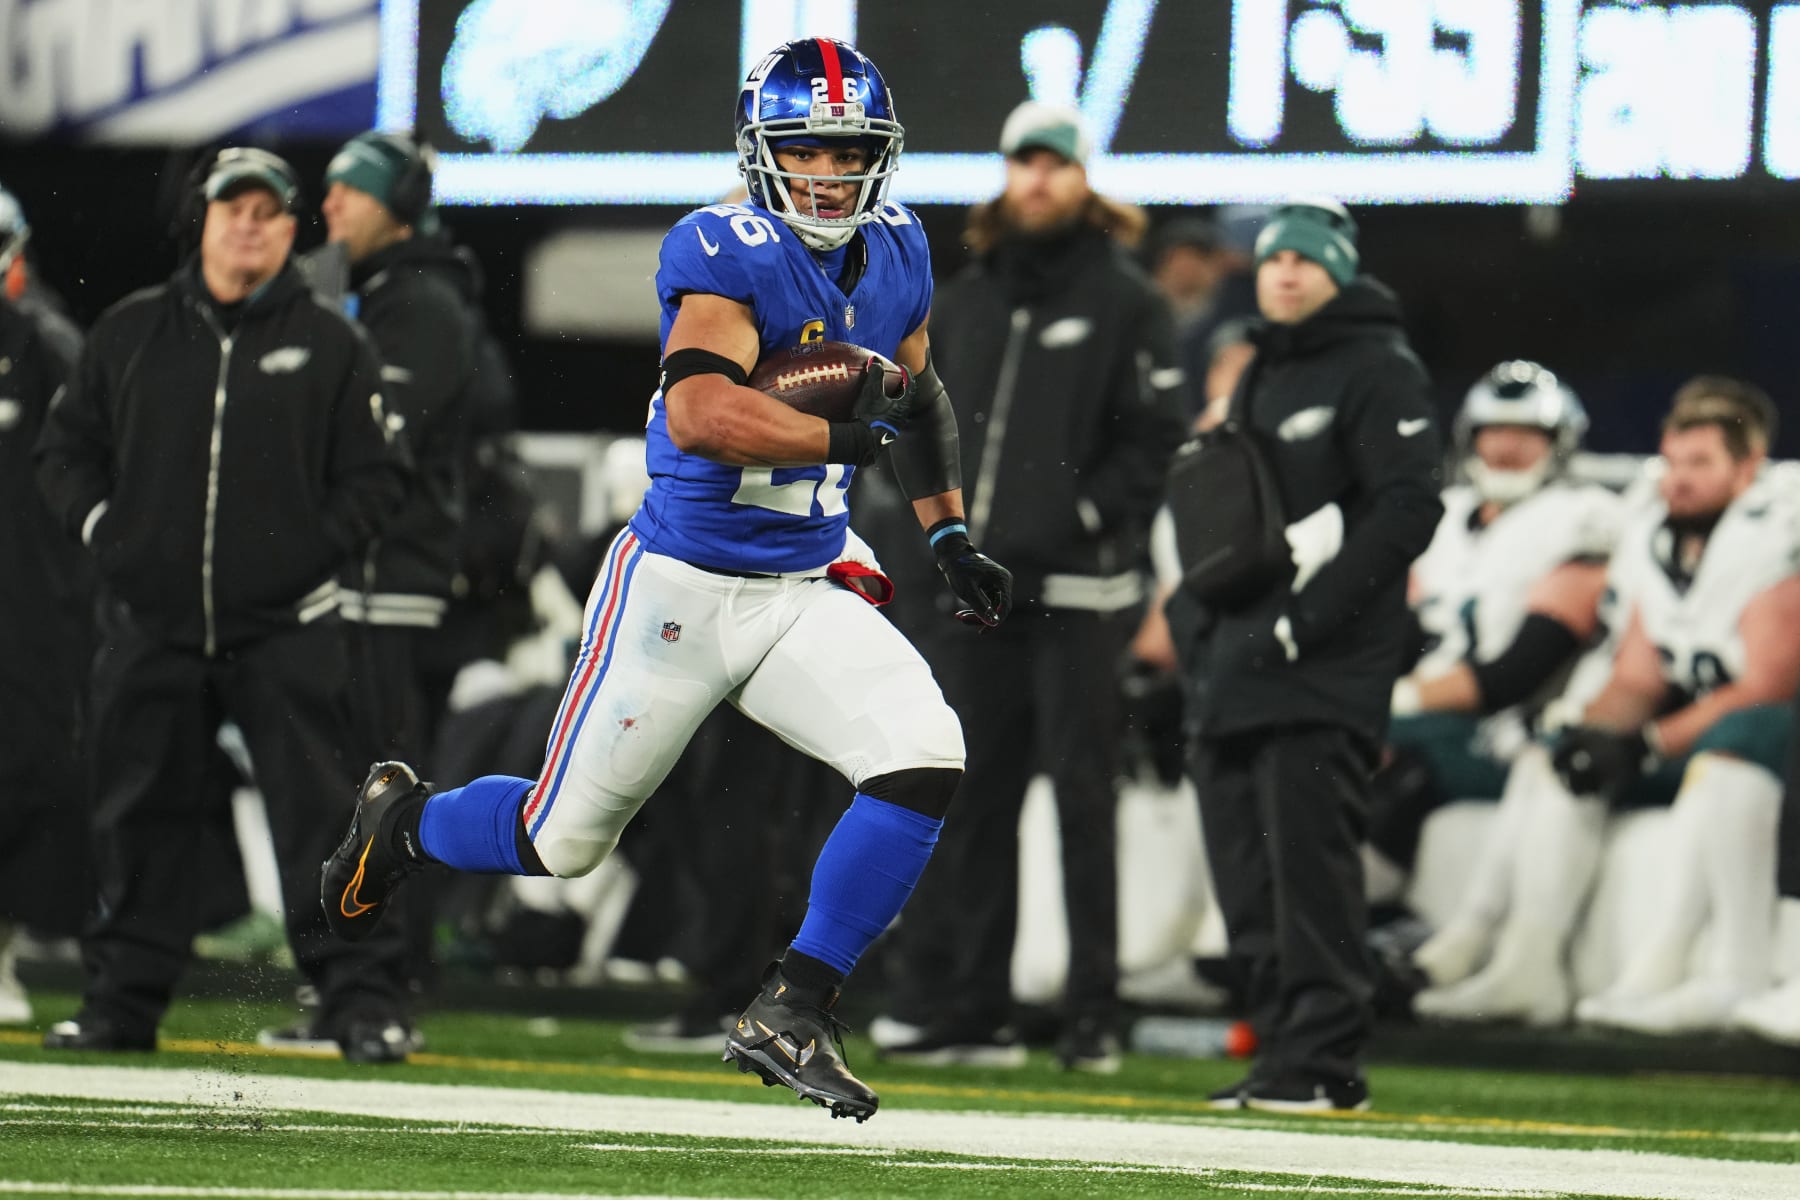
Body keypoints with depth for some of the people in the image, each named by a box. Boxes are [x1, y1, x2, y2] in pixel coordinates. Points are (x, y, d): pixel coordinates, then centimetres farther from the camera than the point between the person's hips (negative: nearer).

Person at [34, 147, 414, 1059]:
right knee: (139, 816, 7)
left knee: (320, 813, -8)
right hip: (151, 622, 3)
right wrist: (101, 527, 0)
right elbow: (65, 446, 15)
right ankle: (121, 999, 17)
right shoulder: (129, 334, 10)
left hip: (285, 627, -2)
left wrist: (312, 549, -9)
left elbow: (376, 478, 4)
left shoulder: (329, 346, 4)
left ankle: (363, 998, -6)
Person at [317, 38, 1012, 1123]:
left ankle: (790, 1015, -9)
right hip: (681, 585, -6)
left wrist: (952, 537, 19)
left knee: (925, 762, -18)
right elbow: (697, 413, -34)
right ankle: (406, 820, 39)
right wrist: (843, 435, -36)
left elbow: (915, 393, 23)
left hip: (805, 593, 6)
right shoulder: (728, 254, -18)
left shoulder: (896, 252, 5)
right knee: (565, 841, 6)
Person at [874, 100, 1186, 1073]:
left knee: (1082, 795, -5)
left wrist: (1077, 519, -15)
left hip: (1077, 590, -6)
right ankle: (970, 1010, 9)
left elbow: (1154, 437, -6)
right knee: (970, 802, 5)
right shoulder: (964, 301, 17)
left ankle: (1093, 1014, -3)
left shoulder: (1124, 300, 0)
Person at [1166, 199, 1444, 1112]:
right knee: (1246, 878, 6)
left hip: (1326, 673, -8)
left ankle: (1323, 1060, -10)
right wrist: (1194, 612, 11)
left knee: (1309, 858, -12)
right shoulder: (1255, 380, 23)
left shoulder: (1378, 369, -4)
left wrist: (1307, 617, -18)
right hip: (1233, 671, 8)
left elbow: (1408, 508, -14)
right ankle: (1280, 1048, 12)